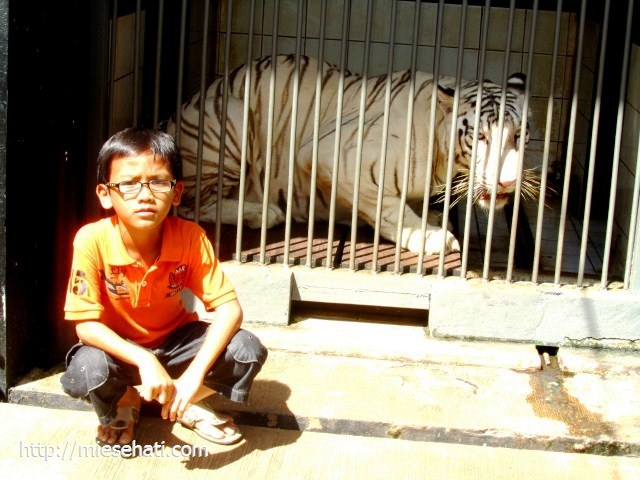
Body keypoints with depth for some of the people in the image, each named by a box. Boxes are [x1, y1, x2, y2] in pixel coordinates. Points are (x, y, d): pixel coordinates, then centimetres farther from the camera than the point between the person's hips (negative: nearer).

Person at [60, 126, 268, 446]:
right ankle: (123, 403, 4)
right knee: (85, 370, -35)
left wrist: (195, 373, -35)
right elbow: (85, 324, -24)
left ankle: (189, 404, 8)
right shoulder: (92, 241, -25)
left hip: (175, 340, 2)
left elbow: (229, 307, -22)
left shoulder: (190, 237, -21)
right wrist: (145, 361, -37)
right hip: (118, 348, -1)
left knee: (248, 351, -23)